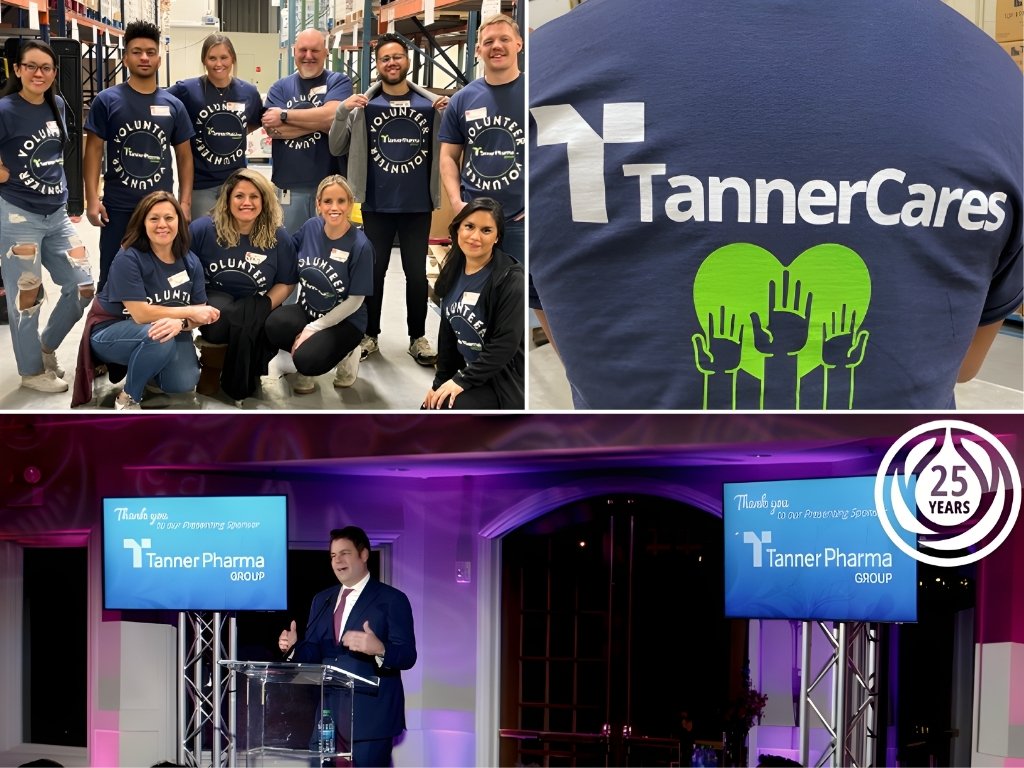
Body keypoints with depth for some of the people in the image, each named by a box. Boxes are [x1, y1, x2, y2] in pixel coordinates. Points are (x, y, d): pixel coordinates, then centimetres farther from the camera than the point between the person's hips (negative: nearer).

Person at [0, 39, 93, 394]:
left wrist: (59, 190, 12)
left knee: (82, 288, 9)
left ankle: (47, 347, 31)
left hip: (57, 215, 7)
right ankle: (32, 371, 21)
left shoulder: (57, 105, 5)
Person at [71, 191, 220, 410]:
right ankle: (128, 398, -12)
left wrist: (180, 323, -33)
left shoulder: (190, 262, -4)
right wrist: (190, 312, -22)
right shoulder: (128, 258, -21)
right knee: (159, 338, -36)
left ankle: (147, 366, 14)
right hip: (111, 331, -5)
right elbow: (141, 314, -27)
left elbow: (201, 313, -9)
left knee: (184, 383, -21)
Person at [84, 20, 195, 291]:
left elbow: (184, 156, 10)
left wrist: (185, 201, 2)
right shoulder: (107, 100, -3)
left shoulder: (173, 105, 4)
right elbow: (94, 150, -2)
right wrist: (92, 199, -10)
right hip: (118, 207, -2)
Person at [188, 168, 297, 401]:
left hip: (254, 311, 1)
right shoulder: (203, 229, -7)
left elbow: (286, 283, 3)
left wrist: (263, 308, -12)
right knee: (219, 315, -36)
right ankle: (212, 363, -3)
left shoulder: (278, 237, -3)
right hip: (213, 301, -1)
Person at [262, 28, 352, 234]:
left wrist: (285, 115, -7)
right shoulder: (280, 88, 10)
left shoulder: (338, 82, 4)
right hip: (289, 185, 2)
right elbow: (273, 129, -6)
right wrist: (319, 121, -12)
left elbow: (331, 114, -15)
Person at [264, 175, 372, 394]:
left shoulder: (360, 246, -19)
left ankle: (344, 354, 4)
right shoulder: (311, 227, -5)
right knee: (276, 323, -29)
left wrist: (313, 329, -17)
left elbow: (355, 300, -15)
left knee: (307, 360, -30)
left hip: (344, 320, -4)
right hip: (307, 309, 4)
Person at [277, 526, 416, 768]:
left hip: (371, 718, -6)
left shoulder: (392, 600, -3)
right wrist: (293, 647, -6)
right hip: (328, 714, 6)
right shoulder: (321, 600, 17)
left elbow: (408, 656, -10)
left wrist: (379, 649, -30)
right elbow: (313, 652, 16)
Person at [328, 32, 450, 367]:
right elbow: (337, 149, -1)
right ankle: (370, 335, 20)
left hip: (418, 205, 0)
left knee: (416, 273, 9)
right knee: (374, 271, 9)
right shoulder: (364, 105, -1)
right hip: (377, 205, 0)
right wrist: (343, 112, -17)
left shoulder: (431, 104, -1)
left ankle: (418, 337, 19)